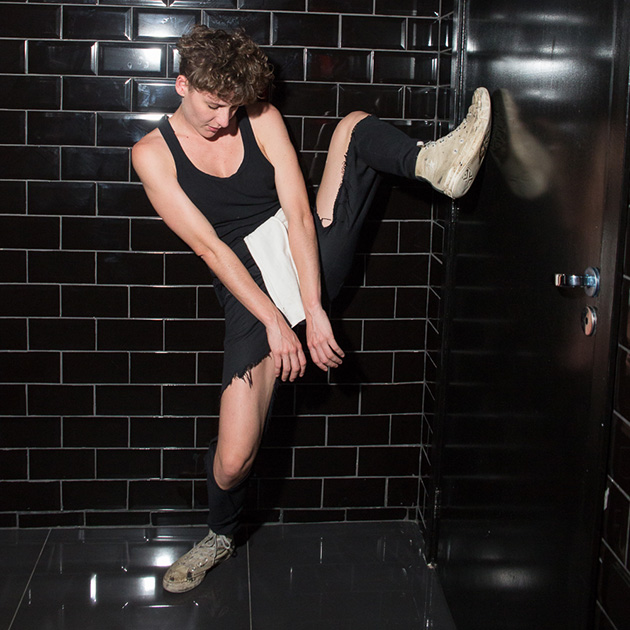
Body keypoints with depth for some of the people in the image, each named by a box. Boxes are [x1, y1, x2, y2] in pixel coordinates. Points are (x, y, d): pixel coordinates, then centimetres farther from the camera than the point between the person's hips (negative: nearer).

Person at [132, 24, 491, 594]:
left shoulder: (262, 119, -1)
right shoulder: (153, 154, -6)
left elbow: (298, 214, -8)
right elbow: (210, 247, -13)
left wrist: (314, 309, -19)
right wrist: (276, 322, -20)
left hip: (311, 255, 3)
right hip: (250, 288, -3)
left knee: (355, 125, -7)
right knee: (235, 456, -12)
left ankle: (434, 164, -38)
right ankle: (221, 535, 22)